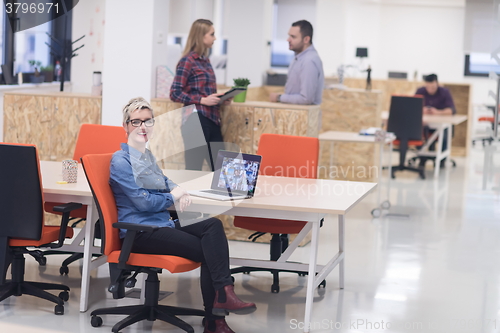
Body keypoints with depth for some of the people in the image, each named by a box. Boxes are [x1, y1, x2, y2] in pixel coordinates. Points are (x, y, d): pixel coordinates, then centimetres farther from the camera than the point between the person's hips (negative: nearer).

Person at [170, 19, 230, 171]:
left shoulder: (205, 60, 16)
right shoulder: (187, 61, -6)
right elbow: (175, 93, -11)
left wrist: (220, 98, 6)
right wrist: (202, 100, -18)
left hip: (212, 120, 8)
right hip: (196, 120, -8)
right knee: (194, 168, -4)